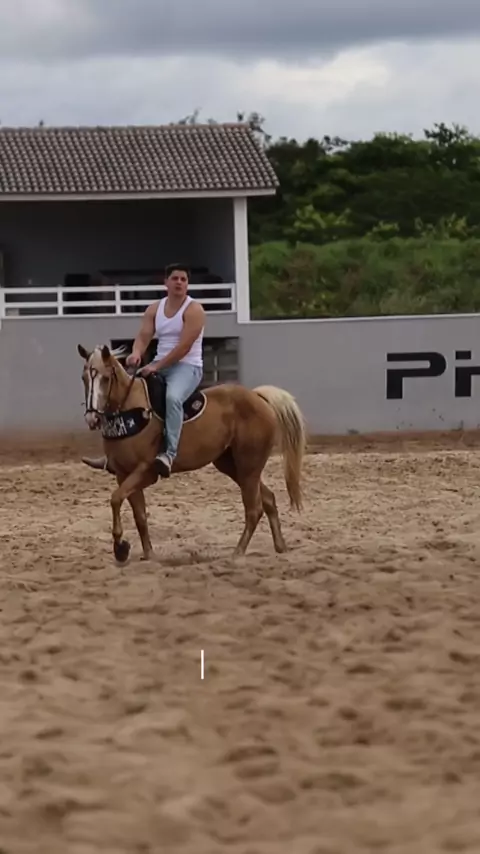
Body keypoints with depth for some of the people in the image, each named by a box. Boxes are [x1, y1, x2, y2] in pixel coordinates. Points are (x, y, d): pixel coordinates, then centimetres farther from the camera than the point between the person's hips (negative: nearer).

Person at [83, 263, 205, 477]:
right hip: (160, 365, 7)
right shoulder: (154, 309, 9)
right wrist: (136, 354, -21)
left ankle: (169, 453, -46)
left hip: (187, 367, -7)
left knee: (172, 397, -39)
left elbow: (184, 347, -19)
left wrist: (156, 366, -23)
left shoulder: (194, 310, -10)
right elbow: (143, 337, 3)